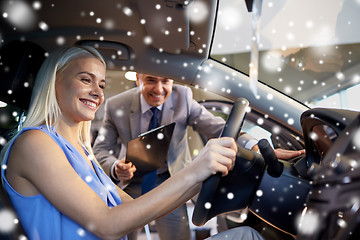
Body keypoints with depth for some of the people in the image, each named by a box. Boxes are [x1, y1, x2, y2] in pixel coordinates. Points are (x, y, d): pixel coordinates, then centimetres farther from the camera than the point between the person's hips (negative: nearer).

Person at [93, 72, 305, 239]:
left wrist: (259, 148, -44)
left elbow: (218, 128, -27)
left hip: (169, 185, 0)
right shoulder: (116, 106, -17)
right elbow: (101, 150, -11)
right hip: (130, 184, 1)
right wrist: (115, 169, -35)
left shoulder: (182, 98, -18)